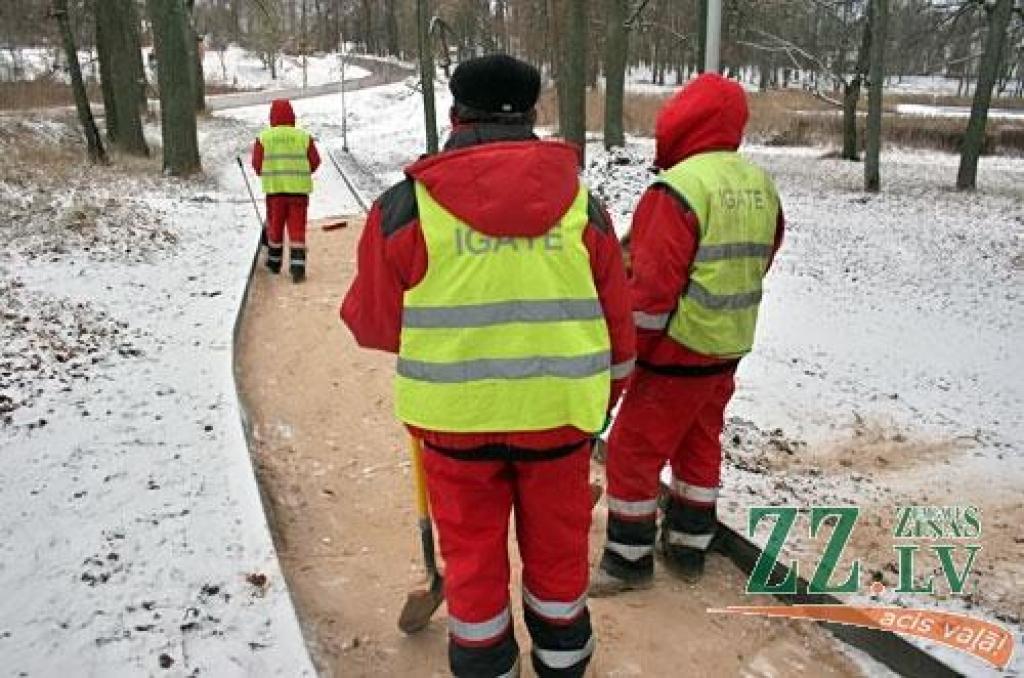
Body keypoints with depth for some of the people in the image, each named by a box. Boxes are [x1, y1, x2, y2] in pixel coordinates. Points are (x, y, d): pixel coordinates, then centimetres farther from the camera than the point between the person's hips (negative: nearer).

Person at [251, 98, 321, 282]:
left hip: (274, 188, 0)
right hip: (299, 188, 0)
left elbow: (257, 163, 1)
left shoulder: (263, 137, -1)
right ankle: (297, 268, -7)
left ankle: (274, 262, 30)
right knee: (297, 228, 1)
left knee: (274, 226, 16)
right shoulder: (304, 136, 1)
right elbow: (315, 161, 5)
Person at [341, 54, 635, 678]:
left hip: (456, 415, -1)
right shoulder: (582, 205, -3)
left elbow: (373, 322, -2)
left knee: (473, 559, 18)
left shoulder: (407, 206, -9)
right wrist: (601, 401, 18)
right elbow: (617, 325, 2)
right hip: (558, 412, 2)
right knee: (558, 552, 22)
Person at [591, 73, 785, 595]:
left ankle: (629, 558, 18)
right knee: (699, 445, 20)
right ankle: (688, 547, 33)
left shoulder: (680, 188, -20)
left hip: (676, 353, -8)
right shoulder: (762, 186, 5)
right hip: (729, 349, 8)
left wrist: (623, 354, -12)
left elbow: (652, 286, -22)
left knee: (633, 450, 6)